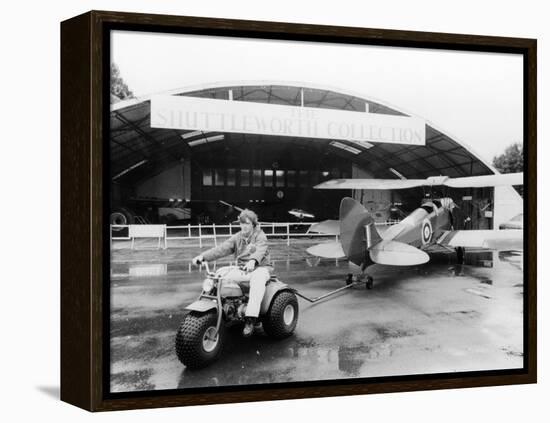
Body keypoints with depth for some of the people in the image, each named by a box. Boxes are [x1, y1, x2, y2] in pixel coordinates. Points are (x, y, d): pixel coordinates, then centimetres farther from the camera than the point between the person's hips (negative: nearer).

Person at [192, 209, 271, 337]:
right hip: (242, 269, 5)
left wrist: (253, 261, -49)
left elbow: (260, 251, -24)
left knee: (257, 281, -39)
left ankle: (250, 319, -44)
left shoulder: (260, 236, -3)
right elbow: (222, 249, -2)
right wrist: (203, 256, -18)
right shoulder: (237, 237, 11)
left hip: (260, 267, -5)